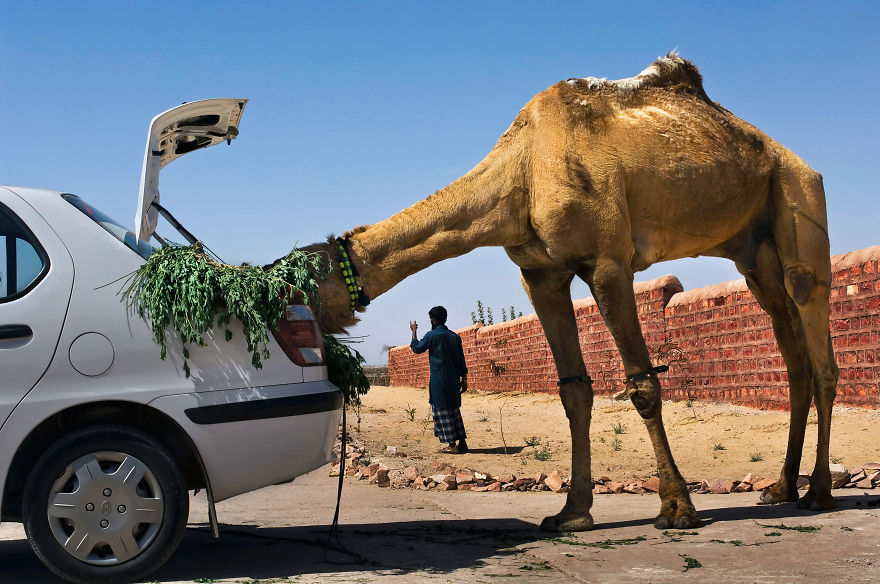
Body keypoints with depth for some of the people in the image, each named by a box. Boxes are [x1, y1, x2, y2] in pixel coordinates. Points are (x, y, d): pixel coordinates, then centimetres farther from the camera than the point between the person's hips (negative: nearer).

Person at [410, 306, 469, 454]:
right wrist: (464, 380, 13)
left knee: (442, 411, -1)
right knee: (454, 410, 13)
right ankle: (462, 443, 12)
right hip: (454, 380, 6)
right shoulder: (455, 337, 8)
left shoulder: (432, 335, -9)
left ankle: (452, 445, -3)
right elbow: (461, 360, 8)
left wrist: (414, 331, 16)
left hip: (439, 380, -6)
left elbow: (417, 348, 4)